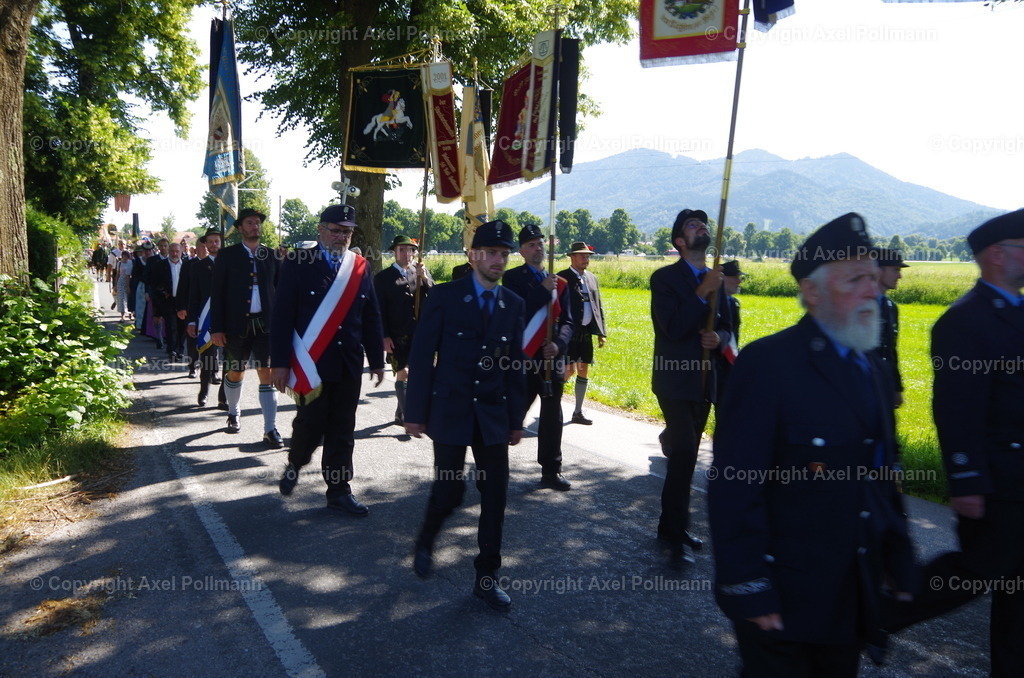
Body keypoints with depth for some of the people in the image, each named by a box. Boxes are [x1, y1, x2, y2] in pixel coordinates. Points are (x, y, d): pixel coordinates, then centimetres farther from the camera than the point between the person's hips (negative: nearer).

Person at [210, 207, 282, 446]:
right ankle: (233, 414, 39)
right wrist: (216, 327, -6)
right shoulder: (228, 255, 2)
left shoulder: (271, 255, 6)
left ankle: (270, 429, -2)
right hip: (237, 325, 0)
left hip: (265, 324, 0)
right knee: (235, 374, 14)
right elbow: (217, 293, 0)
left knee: (267, 374, -4)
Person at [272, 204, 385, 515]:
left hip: (349, 364, 4)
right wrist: (279, 362, -10)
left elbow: (371, 317, 9)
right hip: (310, 364, -3)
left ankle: (339, 491, 19)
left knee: (342, 429, 7)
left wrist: (377, 359, 8)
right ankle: (294, 466, 33)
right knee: (310, 423, 1)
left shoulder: (361, 267, 7)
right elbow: (282, 315, -6)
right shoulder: (298, 264, -3)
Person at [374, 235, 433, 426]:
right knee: (403, 374, -6)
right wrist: (385, 336, -8)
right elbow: (380, 310, -2)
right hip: (397, 336, -3)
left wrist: (424, 277, -12)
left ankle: (401, 413, 25)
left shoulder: (421, 272, 11)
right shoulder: (383, 277, 1)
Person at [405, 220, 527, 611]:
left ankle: (486, 576, 20)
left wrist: (516, 419, 8)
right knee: (449, 491, 0)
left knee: (495, 496, 3)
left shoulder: (513, 304, 5)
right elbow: (421, 357, -6)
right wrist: (415, 413, -7)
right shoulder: (445, 296, -6)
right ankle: (425, 543, 34)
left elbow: (515, 366, 8)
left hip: (494, 417, 4)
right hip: (450, 412, -3)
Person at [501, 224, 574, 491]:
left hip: (552, 360, 5)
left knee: (552, 417, 9)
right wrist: (543, 289, -14)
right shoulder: (512, 277, -1)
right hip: (522, 359, -4)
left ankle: (551, 471, 20)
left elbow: (567, 321, 9)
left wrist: (558, 343, -10)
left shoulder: (558, 282, 13)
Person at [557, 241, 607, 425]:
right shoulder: (562, 278, -7)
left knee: (584, 371, 9)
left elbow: (598, 306, 16)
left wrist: (601, 332, 11)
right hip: (568, 332, -7)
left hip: (586, 332, 7)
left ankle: (578, 412, 20)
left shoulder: (592, 278, 13)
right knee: (569, 370, -11)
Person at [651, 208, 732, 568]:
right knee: (683, 455, -11)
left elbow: (726, 328, 15)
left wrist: (719, 338, -8)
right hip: (675, 380, -6)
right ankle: (677, 536, 0)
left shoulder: (715, 279, 10)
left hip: (704, 380, 6)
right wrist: (702, 294, -23)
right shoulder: (664, 278, -8)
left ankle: (671, 526, 27)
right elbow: (672, 329, -19)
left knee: (685, 456, 14)